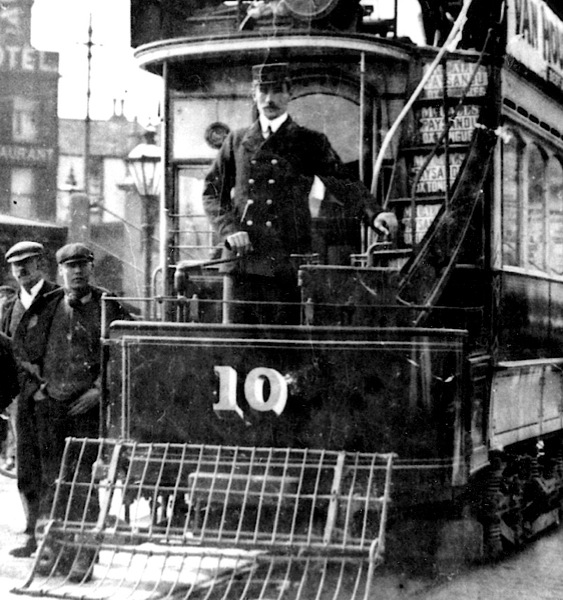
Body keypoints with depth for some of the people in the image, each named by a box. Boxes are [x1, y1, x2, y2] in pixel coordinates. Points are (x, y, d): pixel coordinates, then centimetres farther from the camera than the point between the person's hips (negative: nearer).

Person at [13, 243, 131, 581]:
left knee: (84, 482, -5)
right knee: (51, 480, 7)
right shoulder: (43, 310, 8)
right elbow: (20, 349, 17)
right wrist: (33, 387, 7)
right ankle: (50, 547, 17)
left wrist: (100, 390, -8)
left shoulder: (109, 309, 0)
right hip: (49, 405, 3)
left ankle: (84, 557, 1)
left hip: (88, 407, -3)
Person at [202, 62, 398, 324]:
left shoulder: (310, 142, 7)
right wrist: (228, 229, -3)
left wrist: (374, 214, -20)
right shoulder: (236, 141, 14)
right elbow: (212, 191, 15)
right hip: (242, 258, 2)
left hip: (287, 261, -2)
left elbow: (345, 185, -2)